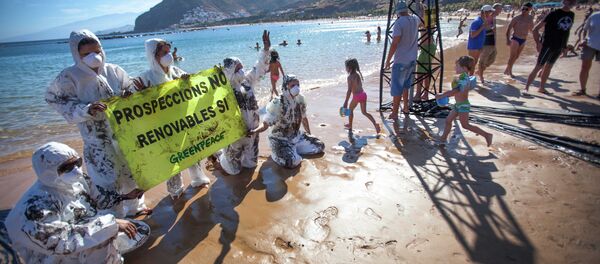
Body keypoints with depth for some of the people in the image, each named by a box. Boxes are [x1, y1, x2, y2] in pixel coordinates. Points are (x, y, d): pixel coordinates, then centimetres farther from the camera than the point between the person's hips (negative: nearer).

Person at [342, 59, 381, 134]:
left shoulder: (350, 77, -11)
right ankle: (375, 124, 1)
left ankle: (350, 125, 30)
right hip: (363, 94, 7)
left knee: (351, 110, 18)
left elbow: (349, 90, -17)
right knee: (364, 112, 16)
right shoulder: (358, 74, 12)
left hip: (357, 96, -7)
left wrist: (346, 102, -16)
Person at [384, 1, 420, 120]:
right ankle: (406, 108, 30)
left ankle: (394, 113, 2)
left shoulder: (399, 23, -16)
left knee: (397, 87, -2)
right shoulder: (415, 19, 6)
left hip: (401, 61, -7)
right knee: (405, 85, 21)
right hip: (412, 60, 7)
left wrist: (388, 60, -13)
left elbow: (395, 44, -21)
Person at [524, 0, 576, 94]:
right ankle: (526, 87, -7)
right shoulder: (554, 14, -10)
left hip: (559, 47, 7)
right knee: (538, 67, -9)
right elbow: (535, 29, -12)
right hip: (548, 45, -7)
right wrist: (538, 42, -20)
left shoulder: (572, 15, 8)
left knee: (549, 66, 12)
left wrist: (564, 46, 14)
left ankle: (542, 88, 21)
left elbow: (567, 31, 18)